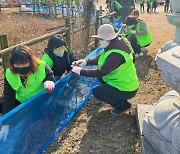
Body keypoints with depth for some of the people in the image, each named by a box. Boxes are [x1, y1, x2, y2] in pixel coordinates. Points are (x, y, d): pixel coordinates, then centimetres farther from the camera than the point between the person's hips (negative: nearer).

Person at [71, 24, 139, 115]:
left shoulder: (116, 54, -31)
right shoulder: (114, 44, -2)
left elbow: (101, 72, -32)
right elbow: (100, 58, 4)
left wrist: (81, 71, -25)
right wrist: (86, 62, -10)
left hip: (126, 89, -9)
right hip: (124, 81, 9)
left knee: (96, 91, -9)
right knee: (100, 76, 13)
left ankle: (123, 105, 4)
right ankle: (118, 100, 18)